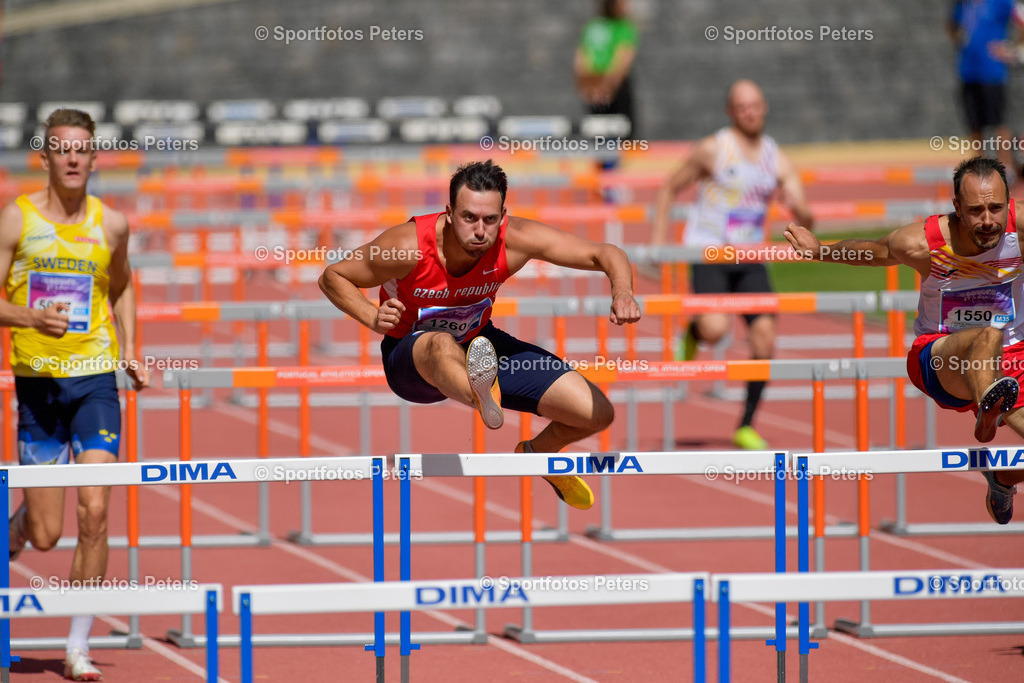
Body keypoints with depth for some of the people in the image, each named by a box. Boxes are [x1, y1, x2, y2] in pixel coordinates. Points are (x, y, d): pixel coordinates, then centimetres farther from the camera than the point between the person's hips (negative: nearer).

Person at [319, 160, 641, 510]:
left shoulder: (515, 240, -24)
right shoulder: (407, 246, -30)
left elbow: (605, 254, -21)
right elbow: (332, 277, -14)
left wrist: (622, 293, -43)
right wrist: (374, 318, -32)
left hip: (480, 344, 4)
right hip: (411, 360, -4)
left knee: (597, 414, -4)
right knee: (443, 345, -44)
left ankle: (539, 451, 30)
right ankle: (484, 400, -80)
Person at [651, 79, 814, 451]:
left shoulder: (777, 159, 6)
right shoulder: (713, 149, -5)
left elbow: (807, 222, 2)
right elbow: (668, 189, 5)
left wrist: (798, 207, -22)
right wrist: (658, 236, -6)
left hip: (749, 259, 4)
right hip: (707, 254, -4)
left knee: (765, 337, -9)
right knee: (716, 328, -28)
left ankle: (746, 427, 4)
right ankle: (693, 331, 11)